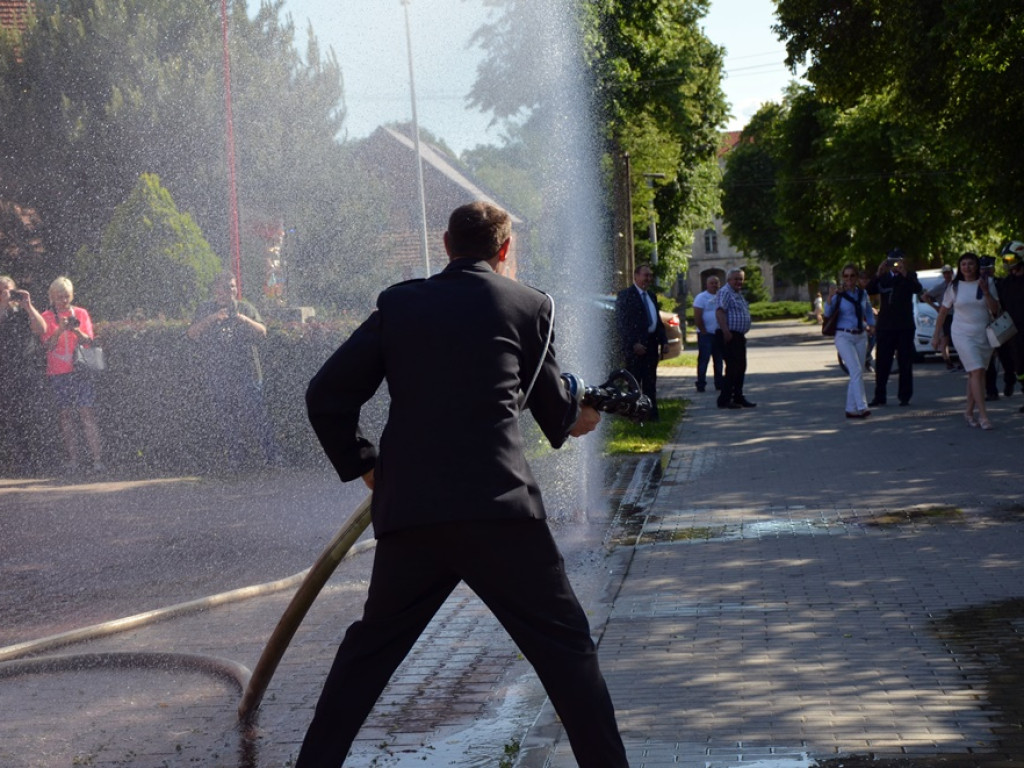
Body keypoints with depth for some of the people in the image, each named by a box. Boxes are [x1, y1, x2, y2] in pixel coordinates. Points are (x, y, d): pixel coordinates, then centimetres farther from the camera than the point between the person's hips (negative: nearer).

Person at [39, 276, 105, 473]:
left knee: (87, 413, -8)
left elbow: (88, 341, 4)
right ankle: (72, 461, 4)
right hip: (58, 373, 0)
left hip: (81, 370, 0)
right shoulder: (47, 317, 7)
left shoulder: (81, 314, 11)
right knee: (66, 416, 0)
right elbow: (47, 345, -2)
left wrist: (76, 330, -15)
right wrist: (60, 330, -17)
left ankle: (97, 459, -13)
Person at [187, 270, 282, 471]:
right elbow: (192, 334, 0)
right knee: (225, 420, 2)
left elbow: (262, 332, 2)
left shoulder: (246, 308, 13)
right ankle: (235, 463, 9)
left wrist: (243, 319, -15)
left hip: (246, 373, -2)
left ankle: (273, 459, -11)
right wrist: (212, 319, -14)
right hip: (217, 377, 2)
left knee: (254, 414, -11)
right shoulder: (205, 310, 13)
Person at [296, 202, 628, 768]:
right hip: (497, 506, -3)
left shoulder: (398, 304, 12)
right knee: (564, 644, 5)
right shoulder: (530, 305, 8)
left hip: (407, 510, 3)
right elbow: (556, 413, 16)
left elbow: (326, 395, 9)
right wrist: (576, 418, 39)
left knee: (370, 648, 20)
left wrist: (362, 465, 20)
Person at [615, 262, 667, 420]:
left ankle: (651, 412, 15)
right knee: (633, 382, -4)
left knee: (650, 382, 10)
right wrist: (633, 343, -19)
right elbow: (621, 323, -13)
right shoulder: (625, 295, -6)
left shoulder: (651, 296, 18)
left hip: (651, 343, 8)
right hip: (635, 345, -8)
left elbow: (658, 320, 23)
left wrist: (663, 340, 9)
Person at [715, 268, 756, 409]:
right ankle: (724, 400, -10)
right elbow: (720, 312, -23)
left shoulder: (738, 294, 21)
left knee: (741, 368, 13)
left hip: (739, 336, 10)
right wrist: (726, 332, -30)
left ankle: (738, 398, 20)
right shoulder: (725, 292, -11)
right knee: (732, 368, -12)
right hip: (730, 336, -10)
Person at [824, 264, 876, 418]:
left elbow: (868, 311, 23)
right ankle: (862, 407, -21)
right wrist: (830, 297, -33)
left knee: (857, 374, 6)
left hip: (861, 337, 5)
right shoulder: (839, 295, -6)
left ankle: (851, 409, 13)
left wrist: (871, 325, 9)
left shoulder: (862, 293, 7)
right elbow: (827, 313, -19)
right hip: (844, 337, -5)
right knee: (856, 371, -17)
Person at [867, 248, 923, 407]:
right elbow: (869, 291, -6)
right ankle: (879, 397, 5)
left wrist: (904, 274, -26)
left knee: (905, 363, 1)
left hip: (905, 326, -1)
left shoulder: (909, 277, 6)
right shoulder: (883, 278, 9)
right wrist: (878, 274, -19)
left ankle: (904, 396, 6)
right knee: (882, 363, 1)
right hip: (885, 326, 1)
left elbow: (918, 289, -14)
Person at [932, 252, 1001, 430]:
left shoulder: (987, 283, 4)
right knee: (976, 371, -15)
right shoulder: (954, 287, 3)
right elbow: (943, 312, 10)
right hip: (963, 334, -2)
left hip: (984, 334, 2)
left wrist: (986, 292, -15)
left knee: (975, 374, 6)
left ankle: (969, 411, 20)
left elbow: (995, 309, -1)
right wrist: (936, 335, 9)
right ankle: (983, 415, -17)